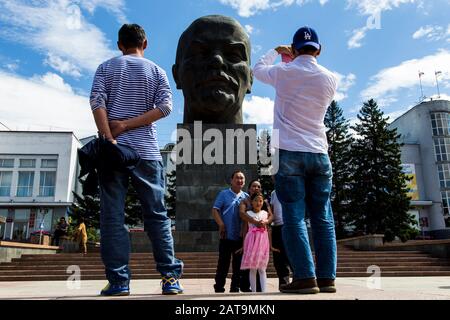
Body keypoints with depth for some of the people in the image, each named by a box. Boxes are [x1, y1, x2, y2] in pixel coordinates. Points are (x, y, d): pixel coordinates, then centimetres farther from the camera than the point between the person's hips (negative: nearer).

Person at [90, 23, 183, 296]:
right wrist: (127, 125, -4)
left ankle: (118, 280, -2)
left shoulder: (106, 68, 12)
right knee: (157, 214, 4)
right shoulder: (156, 71, 13)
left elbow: (97, 102, -4)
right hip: (146, 150, 1)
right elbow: (165, 106, -2)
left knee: (113, 215, 1)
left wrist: (109, 139, -10)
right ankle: (170, 277, 2)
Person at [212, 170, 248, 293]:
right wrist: (221, 225, -14)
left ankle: (235, 287, 19)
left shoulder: (246, 197, 11)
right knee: (223, 262, 1)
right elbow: (215, 210, -2)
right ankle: (219, 287, 9)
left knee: (238, 263, 9)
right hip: (226, 235, -3)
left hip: (241, 236, 3)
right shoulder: (224, 194, 3)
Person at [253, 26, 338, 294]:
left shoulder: (284, 72, -1)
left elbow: (257, 69, 19)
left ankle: (305, 277, -8)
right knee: (323, 218, 5)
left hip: (289, 153, -3)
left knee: (294, 216, -4)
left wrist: (277, 52, 36)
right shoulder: (331, 79, 8)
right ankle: (327, 277, 7)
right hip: (319, 154, 3)